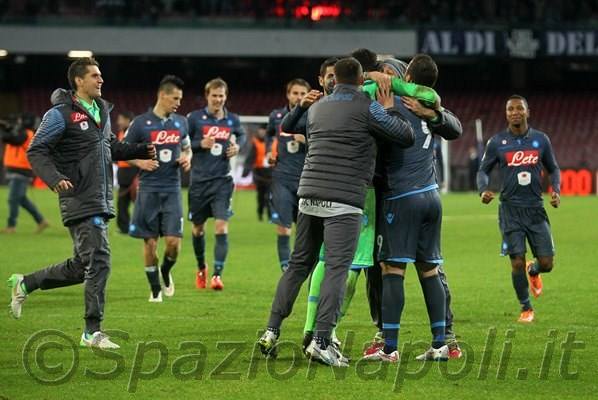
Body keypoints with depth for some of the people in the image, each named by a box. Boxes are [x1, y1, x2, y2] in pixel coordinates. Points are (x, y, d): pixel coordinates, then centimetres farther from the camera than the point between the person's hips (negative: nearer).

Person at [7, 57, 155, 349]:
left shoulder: (102, 110, 15)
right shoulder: (61, 114, -9)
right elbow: (36, 151, -10)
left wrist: (141, 151, 12)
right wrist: (54, 178, -25)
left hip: (102, 202, 9)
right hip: (80, 201, -9)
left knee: (82, 266, 14)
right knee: (98, 261, -13)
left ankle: (24, 284, 31)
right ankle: (92, 332, -6)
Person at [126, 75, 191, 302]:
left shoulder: (180, 122, 9)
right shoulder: (141, 123, -3)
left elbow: (187, 147, 24)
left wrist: (187, 159, 2)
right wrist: (140, 162, -14)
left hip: (172, 190, 3)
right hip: (149, 190, -2)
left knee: (173, 241, -7)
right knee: (150, 241, 1)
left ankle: (166, 272, 23)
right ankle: (155, 289, 14)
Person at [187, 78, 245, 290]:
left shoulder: (232, 120, 5)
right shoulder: (195, 118, -3)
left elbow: (241, 135, 25)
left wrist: (237, 146, 4)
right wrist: (200, 144, -16)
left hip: (222, 180, 0)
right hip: (199, 180, 0)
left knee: (221, 227, -13)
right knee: (198, 228, 10)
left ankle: (217, 274, -14)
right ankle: (201, 268, 33)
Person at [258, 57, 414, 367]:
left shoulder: (317, 108, 15)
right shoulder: (367, 108, -3)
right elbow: (406, 137, 0)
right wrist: (388, 110, 16)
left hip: (309, 196, 6)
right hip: (343, 201, -6)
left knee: (298, 265, 14)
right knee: (337, 269, -6)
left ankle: (271, 332, 12)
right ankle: (321, 341, -15)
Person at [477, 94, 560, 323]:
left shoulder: (540, 139, 5)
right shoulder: (496, 142, 0)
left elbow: (553, 169, 15)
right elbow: (483, 170, 8)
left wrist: (556, 191, -3)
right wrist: (483, 190, -13)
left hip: (536, 208, 2)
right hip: (510, 208, -2)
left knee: (546, 263, -3)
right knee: (517, 262, -9)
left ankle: (533, 271, 36)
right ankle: (526, 308, 12)